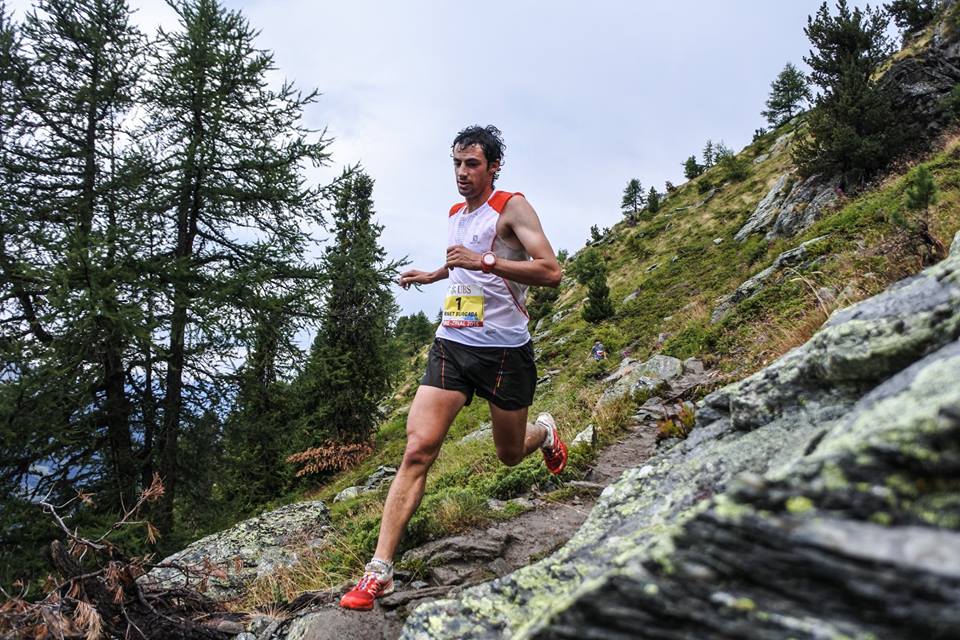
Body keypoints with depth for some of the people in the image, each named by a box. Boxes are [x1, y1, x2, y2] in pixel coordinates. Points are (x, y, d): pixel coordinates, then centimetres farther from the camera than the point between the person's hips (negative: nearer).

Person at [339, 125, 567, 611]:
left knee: (510, 455, 14)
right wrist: (433, 274, 35)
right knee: (418, 449, -11)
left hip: (505, 350, -4)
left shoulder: (512, 207, -7)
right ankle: (380, 570, -8)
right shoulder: (455, 214, 14)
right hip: (451, 346, 4)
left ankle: (545, 432, 52)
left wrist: (483, 261, -25)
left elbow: (550, 272, -19)